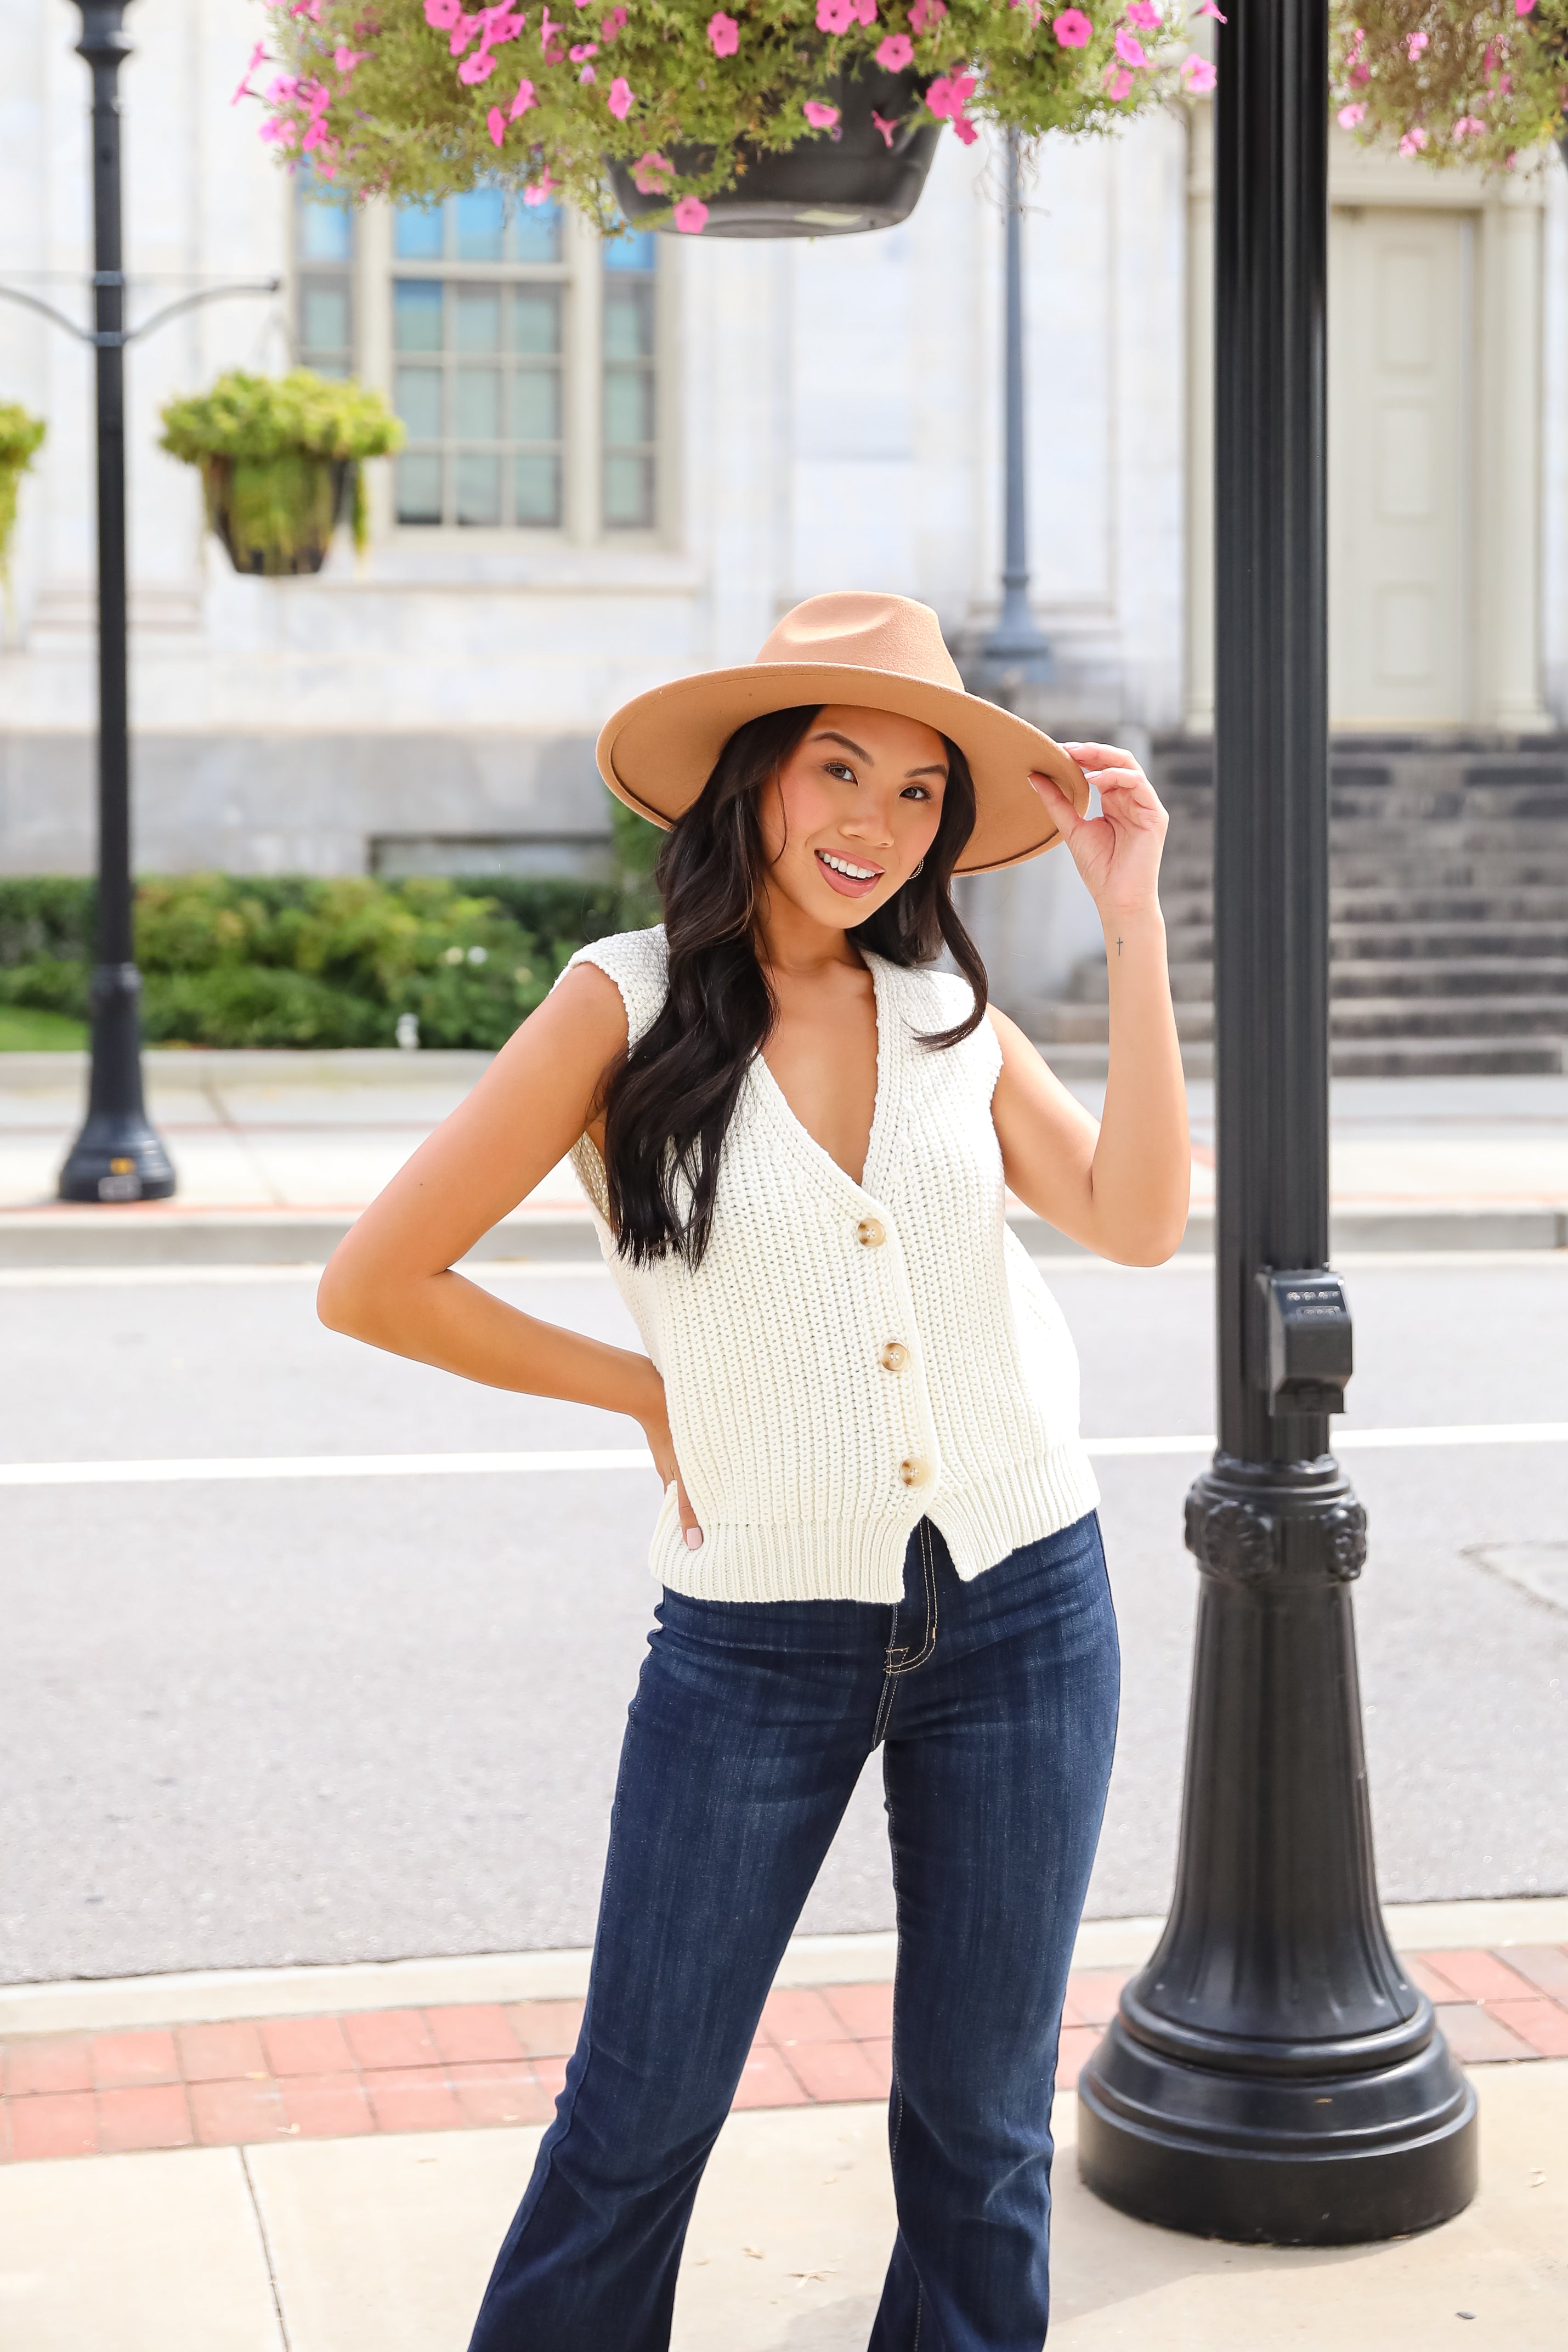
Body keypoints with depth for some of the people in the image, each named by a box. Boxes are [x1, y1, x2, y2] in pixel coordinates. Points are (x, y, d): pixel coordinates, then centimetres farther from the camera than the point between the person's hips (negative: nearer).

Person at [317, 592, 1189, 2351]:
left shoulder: (949, 1010, 5)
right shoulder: (628, 1007, -7)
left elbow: (1136, 1220, -10)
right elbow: (375, 1284, -7)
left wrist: (1130, 918, -11)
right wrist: (644, 1388, -2)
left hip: (1019, 1607, 3)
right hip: (758, 1631, -3)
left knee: (980, 2121, 13)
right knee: (639, 2120, 6)